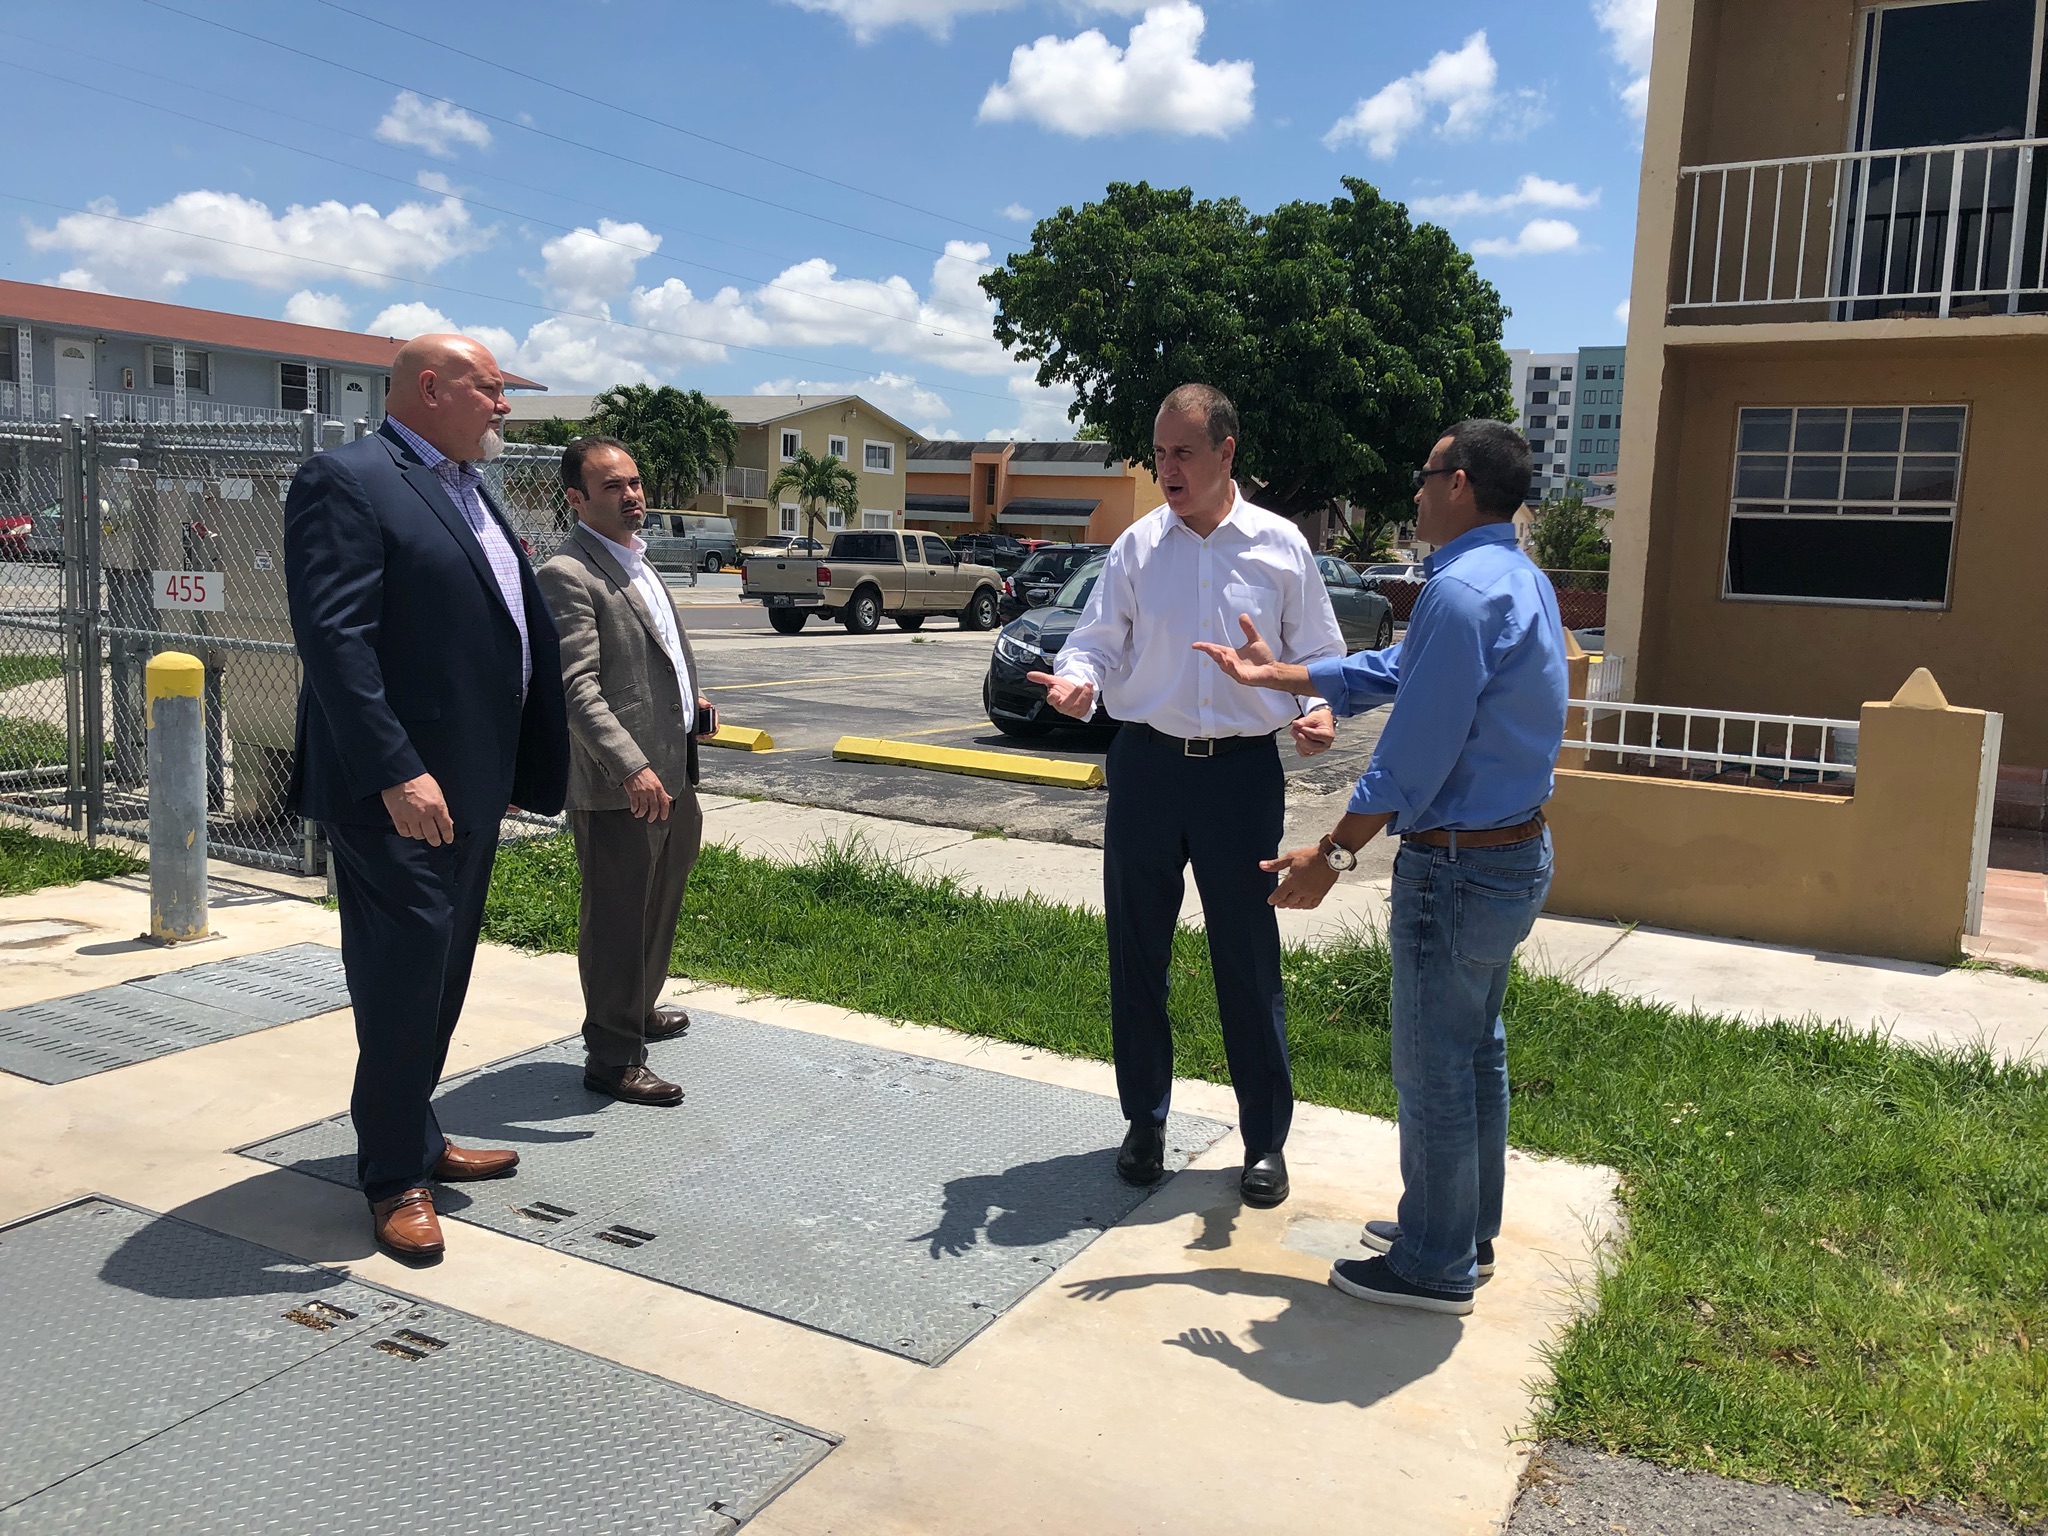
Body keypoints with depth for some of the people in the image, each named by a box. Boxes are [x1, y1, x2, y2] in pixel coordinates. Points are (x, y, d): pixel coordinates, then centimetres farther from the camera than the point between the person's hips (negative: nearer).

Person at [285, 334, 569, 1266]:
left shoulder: (467, 490, 18)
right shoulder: (346, 481, -12)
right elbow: (333, 637, -21)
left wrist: (513, 771, 16)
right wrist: (395, 773, -27)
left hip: (470, 788, 9)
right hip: (399, 793, -9)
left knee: (442, 976, 17)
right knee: (405, 978, -1)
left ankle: (413, 1137, 32)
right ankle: (395, 1178, 13)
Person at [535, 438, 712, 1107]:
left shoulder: (638, 563, 16)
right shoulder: (568, 575, -15)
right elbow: (577, 686, -23)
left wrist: (687, 700, 24)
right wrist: (632, 766, -30)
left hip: (671, 773, 10)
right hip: (618, 785, -10)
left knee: (659, 906, 23)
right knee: (615, 919, 0)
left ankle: (639, 1010, 42)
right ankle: (612, 1056, 11)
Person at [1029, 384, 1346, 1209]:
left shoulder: (1279, 545, 0)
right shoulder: (1137, 546, 3)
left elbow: (1318, 652, 5)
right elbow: (1098, 641, 2)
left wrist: (1320, 709, -14)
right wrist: (1077, 679, -20)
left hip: (1244, 771, -2)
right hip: (1147, 763, 2)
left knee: (1249, 960, 5)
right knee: (1136, 952, 11)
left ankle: (1266, 1140, 21)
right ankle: (1144, 1119, 29)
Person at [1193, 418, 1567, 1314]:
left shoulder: (1461, 592, -23)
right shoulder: (1520, 580, 10)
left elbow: (1415, 752, -25)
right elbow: (1394, 671, 16)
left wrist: (1332, 855, -18)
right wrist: (1277, 676, 19)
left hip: (1459, 866, -10)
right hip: (1516, 850, 10)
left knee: (1434, 1069, 4)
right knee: (1477, 1051, 21)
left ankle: (1435, 1269, 19)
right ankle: (1466, 1232, 36)